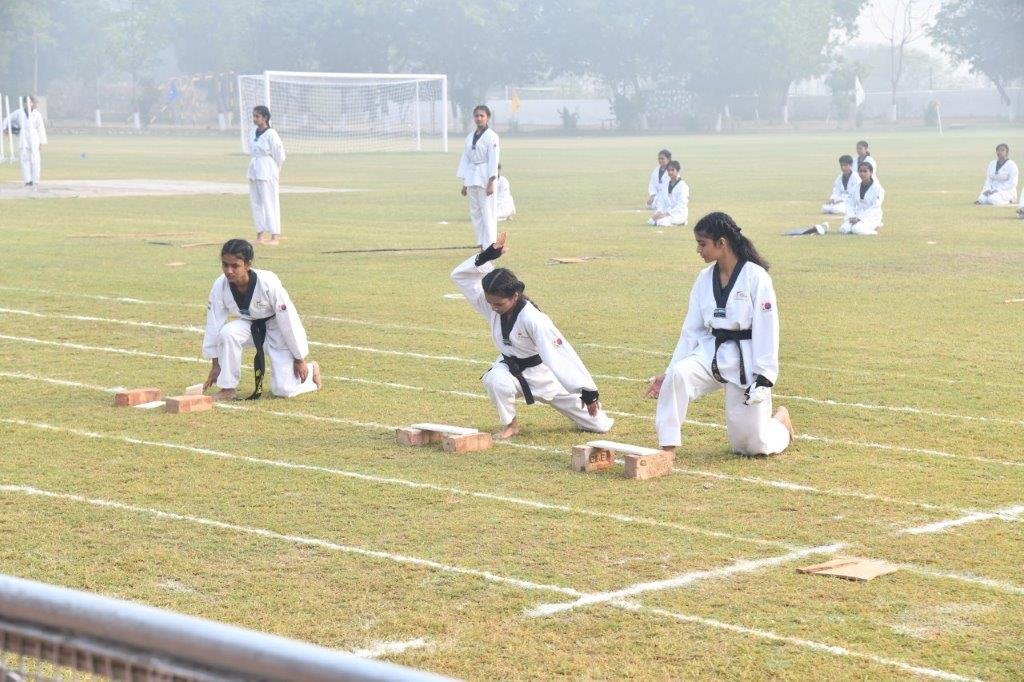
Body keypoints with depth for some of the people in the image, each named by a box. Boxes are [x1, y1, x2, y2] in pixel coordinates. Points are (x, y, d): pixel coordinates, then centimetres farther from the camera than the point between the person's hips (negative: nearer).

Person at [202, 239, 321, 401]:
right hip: (250, 326, 4)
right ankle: (227, 389, -14)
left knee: (283, 390, -10)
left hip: (278, 330, -3)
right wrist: (215, 364, -7)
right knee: (227, 333, -31)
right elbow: (214, 323, -11)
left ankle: (311, 369, 24)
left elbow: (288, 320, -23)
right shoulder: (220, 286, -22)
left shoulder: (268, 283, -33)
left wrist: (299, 359, -15)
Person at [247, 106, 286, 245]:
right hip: (254, 169, 8)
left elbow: (279, 155, -8)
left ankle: (275, 236, -6)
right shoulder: (254, 132, 9)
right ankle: (260, 235, 18)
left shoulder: (271, 134, -13)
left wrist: (275, 171, 0)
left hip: (267, 170, -8)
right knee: (255, 202, 10)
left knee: (269, 202, -8)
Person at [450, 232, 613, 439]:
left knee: (598, 426, 0)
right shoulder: (491, 304, -16)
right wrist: (486, 257, -34)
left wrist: (587, 391, -37)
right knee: (495, 381, -37)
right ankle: (510, 424, -9)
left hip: (543, 374, -3)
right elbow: (461, 275, -17)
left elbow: (560, 355, -35)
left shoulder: (533, 319, -33)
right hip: (510, 366, 3)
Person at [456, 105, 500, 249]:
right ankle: (481, 244, 18)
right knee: (475, 212, 9)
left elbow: (493, 159, -10)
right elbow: (465, 159, 15)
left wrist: (491, 182, -16)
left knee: (487, 211, -8)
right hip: (472, 179, 7)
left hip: (485, 177, -7)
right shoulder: (470, 137, 13)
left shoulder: (491, 136, -6)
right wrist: (464, 183, 13)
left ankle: (489, 246, -5)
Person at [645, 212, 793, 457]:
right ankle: (667, 447, -21)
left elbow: (766, 330, -14)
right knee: (677, 376, -29)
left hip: (745, 362, -4)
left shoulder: (755, 277, -14)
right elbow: (691, 330, 7)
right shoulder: (705, 279, 3)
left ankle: (780, 421, 37)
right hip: (711, 354, 5)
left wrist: (763, 378, -17)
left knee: (752, 445, 2)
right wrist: (668, 372, 4)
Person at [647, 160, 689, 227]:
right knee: (651, 221, -22)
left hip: (679, 214, -6)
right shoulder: (665, 186, 13)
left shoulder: (682, 186, -7)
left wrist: (667, 214, -21)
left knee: (661, 222, -33)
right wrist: (659, 212, -11)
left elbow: (681, 205, -14)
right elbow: (661, 201, 10)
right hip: (666, 212, 6)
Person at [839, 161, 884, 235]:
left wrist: (860, 218, -20)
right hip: (857, 216, 5)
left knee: (857, 229, -33)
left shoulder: (877, 188, -7)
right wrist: (851, 217, -12)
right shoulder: (855, 188, 10)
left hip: (871, 217, -5)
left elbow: (875, 208, -13)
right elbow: (850, 204, 8)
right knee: (843, 229, -21)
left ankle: (874, 226, -2)